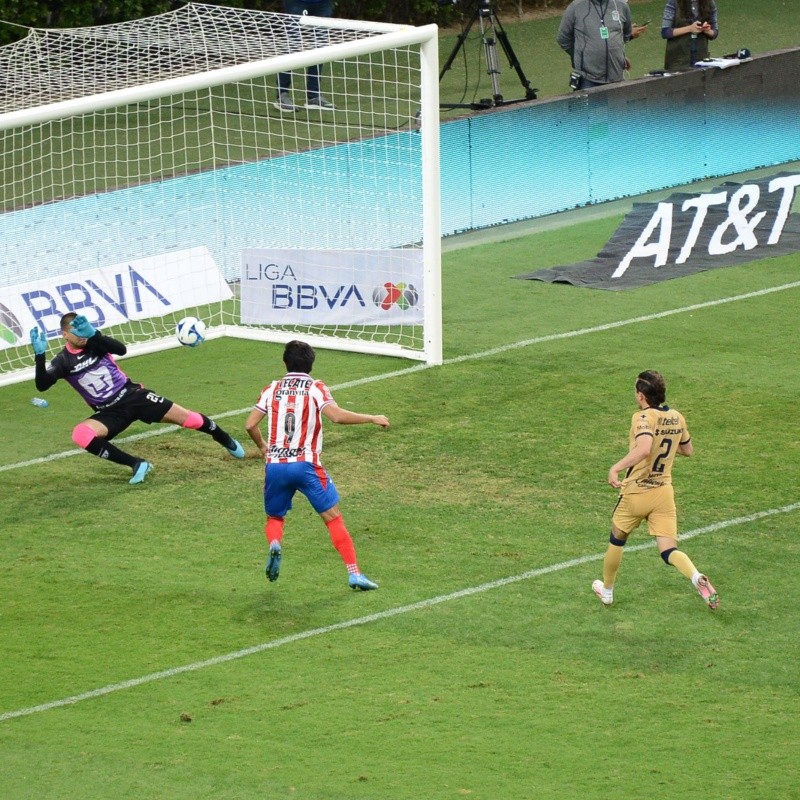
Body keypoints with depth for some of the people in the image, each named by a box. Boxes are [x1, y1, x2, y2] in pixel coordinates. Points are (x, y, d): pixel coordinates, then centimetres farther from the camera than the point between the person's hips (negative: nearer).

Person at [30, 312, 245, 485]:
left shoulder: (93, 342, -7)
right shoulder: (63, 362, -7)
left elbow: (121, 350, -27)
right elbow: (42, 385, -22)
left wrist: (93, 334, -41)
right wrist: (40, 355, -37)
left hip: (132, 395, 0)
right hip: (110, 413, 0)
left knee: (185, 418, -5)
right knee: (80, 434, -30)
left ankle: (226, 441, 25)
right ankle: (137, 464, -21)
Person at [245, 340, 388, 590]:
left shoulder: (272, 389, 10)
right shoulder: (316, 389, 1)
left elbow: (250, 424, 6)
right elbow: (336, 415, -16)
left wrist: (263, 446, 25)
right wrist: (372, 418, -6)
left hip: (274, 465, 3)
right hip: (305, 464, -3)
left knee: (274, 518, 20)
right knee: (333, 517, 3)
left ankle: (274, 545, -14)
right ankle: (354, 573, -4)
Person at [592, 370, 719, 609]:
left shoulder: (643, 418, -17)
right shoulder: (676, 418, 3)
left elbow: (644, 448, -36)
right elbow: (688, 449, 20)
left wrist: (616, 468, -32)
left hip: (636, 493, -4)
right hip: (664, 491, 4)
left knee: (617, 541, 21)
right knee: (669, 551, -1)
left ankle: (607, 591, 37)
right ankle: (697, 578, -30)